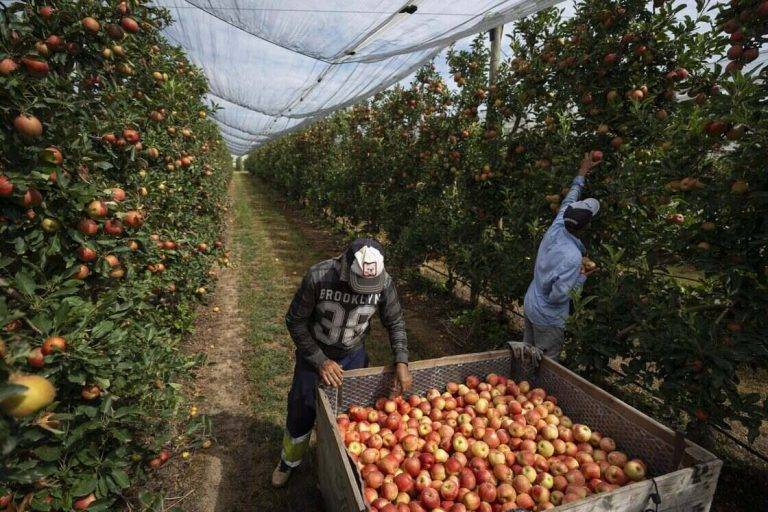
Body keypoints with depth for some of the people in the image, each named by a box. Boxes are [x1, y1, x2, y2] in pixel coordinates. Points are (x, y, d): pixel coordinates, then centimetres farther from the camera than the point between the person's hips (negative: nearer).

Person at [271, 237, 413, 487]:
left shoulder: (385, 283, -24)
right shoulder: (319, 277, -32)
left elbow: (395, 322, -7)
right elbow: (295, 321, -19)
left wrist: (401, 362, -17)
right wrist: (320, 361, -22)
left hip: (353, 356, 2)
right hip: (314, 354, -1)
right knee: (301, 415, 16)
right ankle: (288, 462, 48)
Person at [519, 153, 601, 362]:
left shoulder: (556, 227, -12)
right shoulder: (573, 257, -32)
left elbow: (568, 201, 6)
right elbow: (557, 296, -28)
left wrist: (582, 173, 19)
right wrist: (581, 277, -13)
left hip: (530, 305, 8)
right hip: (548, 318, -7)